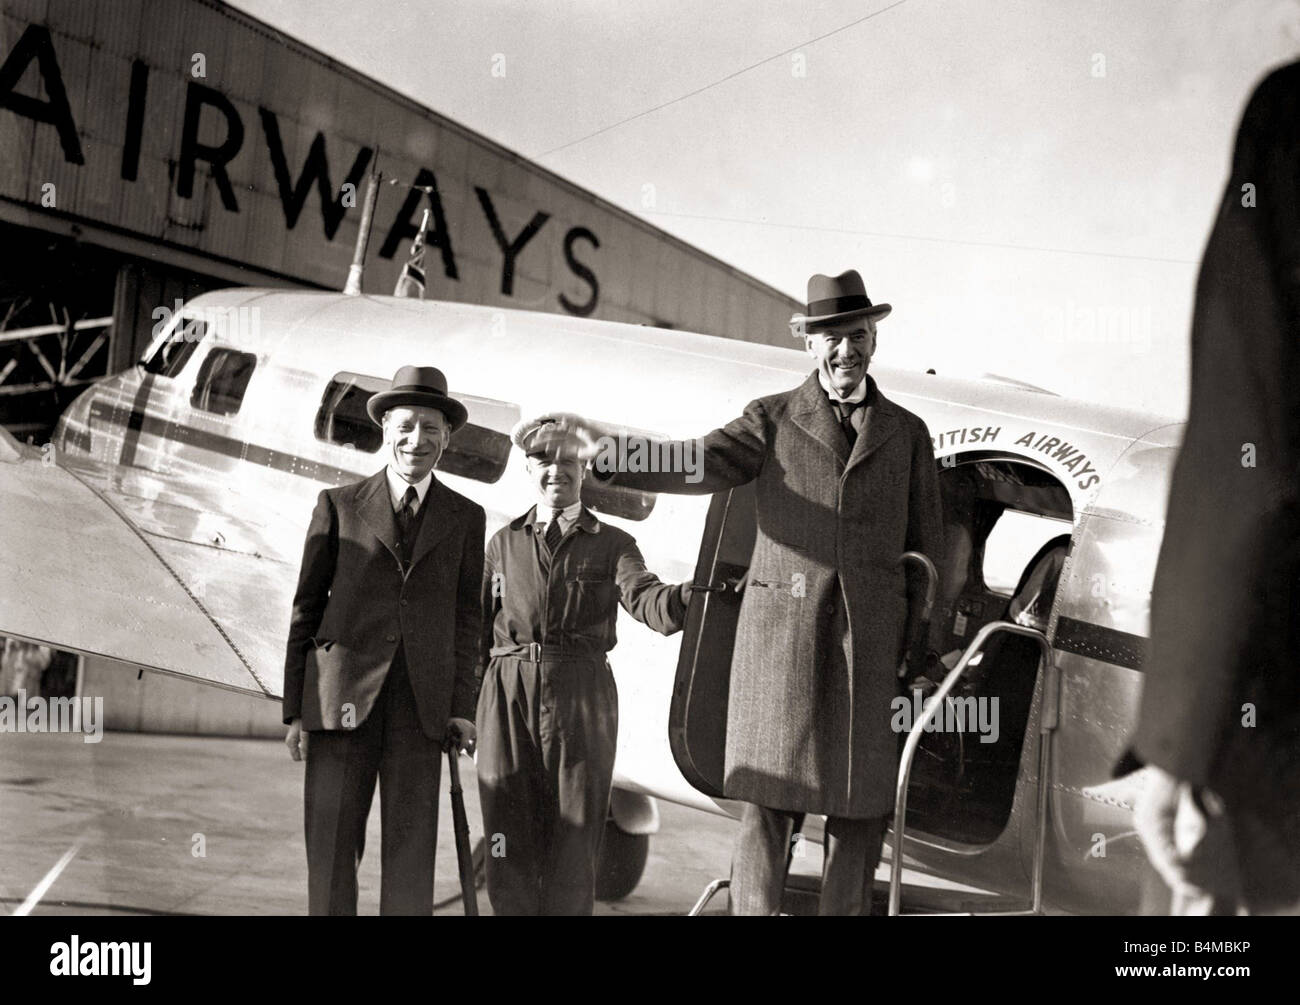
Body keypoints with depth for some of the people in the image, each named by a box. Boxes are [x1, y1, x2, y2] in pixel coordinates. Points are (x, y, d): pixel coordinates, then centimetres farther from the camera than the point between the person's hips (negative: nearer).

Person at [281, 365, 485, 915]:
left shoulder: (464, 518, 9)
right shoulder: (339, 505, 4)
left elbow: (464, 618, 9)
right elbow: (306, 608, 5)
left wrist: (462, 708, -1)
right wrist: (295, 710, 1)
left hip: (420, 701, 1)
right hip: (342, 696, -1)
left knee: (411, 848, -2)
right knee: (331, 847, -1)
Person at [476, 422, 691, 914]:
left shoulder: (613, 545, 7)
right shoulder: (503, 543, 14)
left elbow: (646, 601, -11)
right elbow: (483, 625, 16)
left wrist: (692, 594, -33)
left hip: (581, 699, -1)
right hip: (508, 697, 2)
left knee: (574, 838, 2)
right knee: (508, 842, 3)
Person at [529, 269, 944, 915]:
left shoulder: (908, 433, 13)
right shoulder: (773, 419, 8)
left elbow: (924, 549, 15)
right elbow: (698, 466, -9)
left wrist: (917, 653, 10)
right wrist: (610, 451, -25)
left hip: (872, 643, 2)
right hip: (781, 633, -2)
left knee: (860, 812, 3)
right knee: (768, 805, -2)